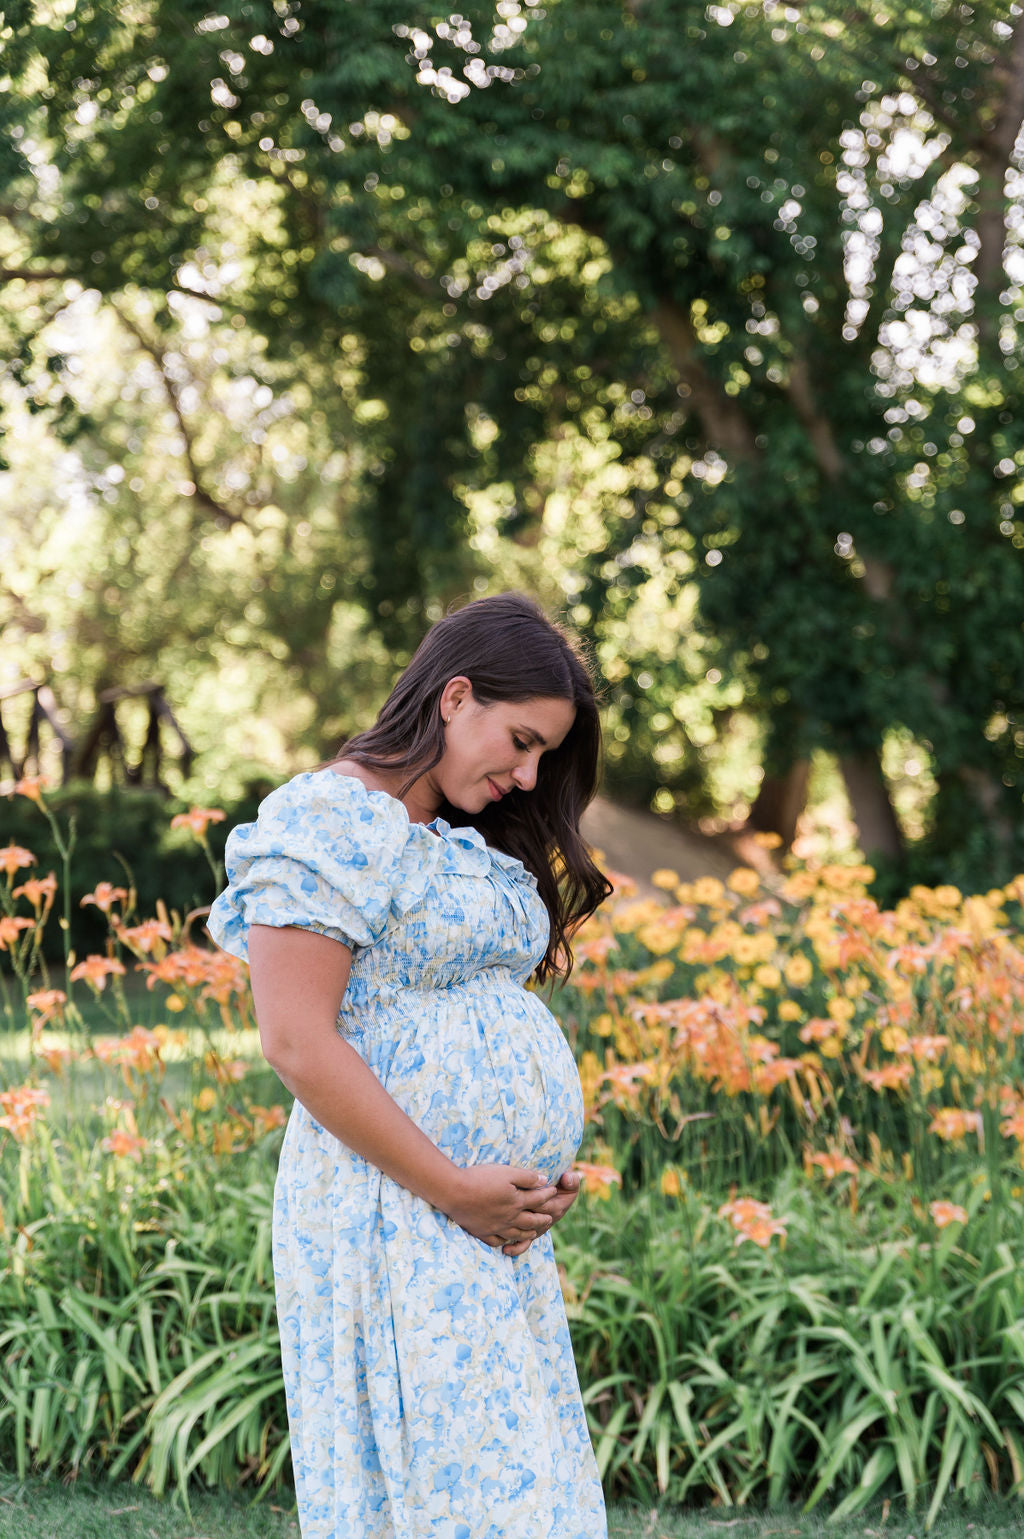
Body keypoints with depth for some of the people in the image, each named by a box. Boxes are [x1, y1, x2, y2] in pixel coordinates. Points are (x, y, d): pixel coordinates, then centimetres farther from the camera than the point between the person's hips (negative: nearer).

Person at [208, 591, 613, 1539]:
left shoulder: (470, 842, 17)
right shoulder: (333, 820, -11)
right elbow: (296, 1042, -18)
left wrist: (545, 1170, 7)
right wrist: (452, 1187, -18)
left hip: (498, 1221, 9)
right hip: (395, 1214, -9)